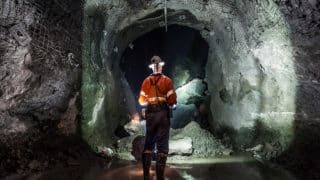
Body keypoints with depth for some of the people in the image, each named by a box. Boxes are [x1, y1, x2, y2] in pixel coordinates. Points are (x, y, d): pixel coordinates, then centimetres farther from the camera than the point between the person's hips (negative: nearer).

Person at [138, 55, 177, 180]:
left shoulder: (146, 81, 5)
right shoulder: (166, 80, -3)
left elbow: (142, 101, 4)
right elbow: (172, 100, -9)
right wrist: (172, 104, 11)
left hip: (150, 115, 3)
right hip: (163, 114, -3)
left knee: (148, 143, 12)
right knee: (162, 145, 1)